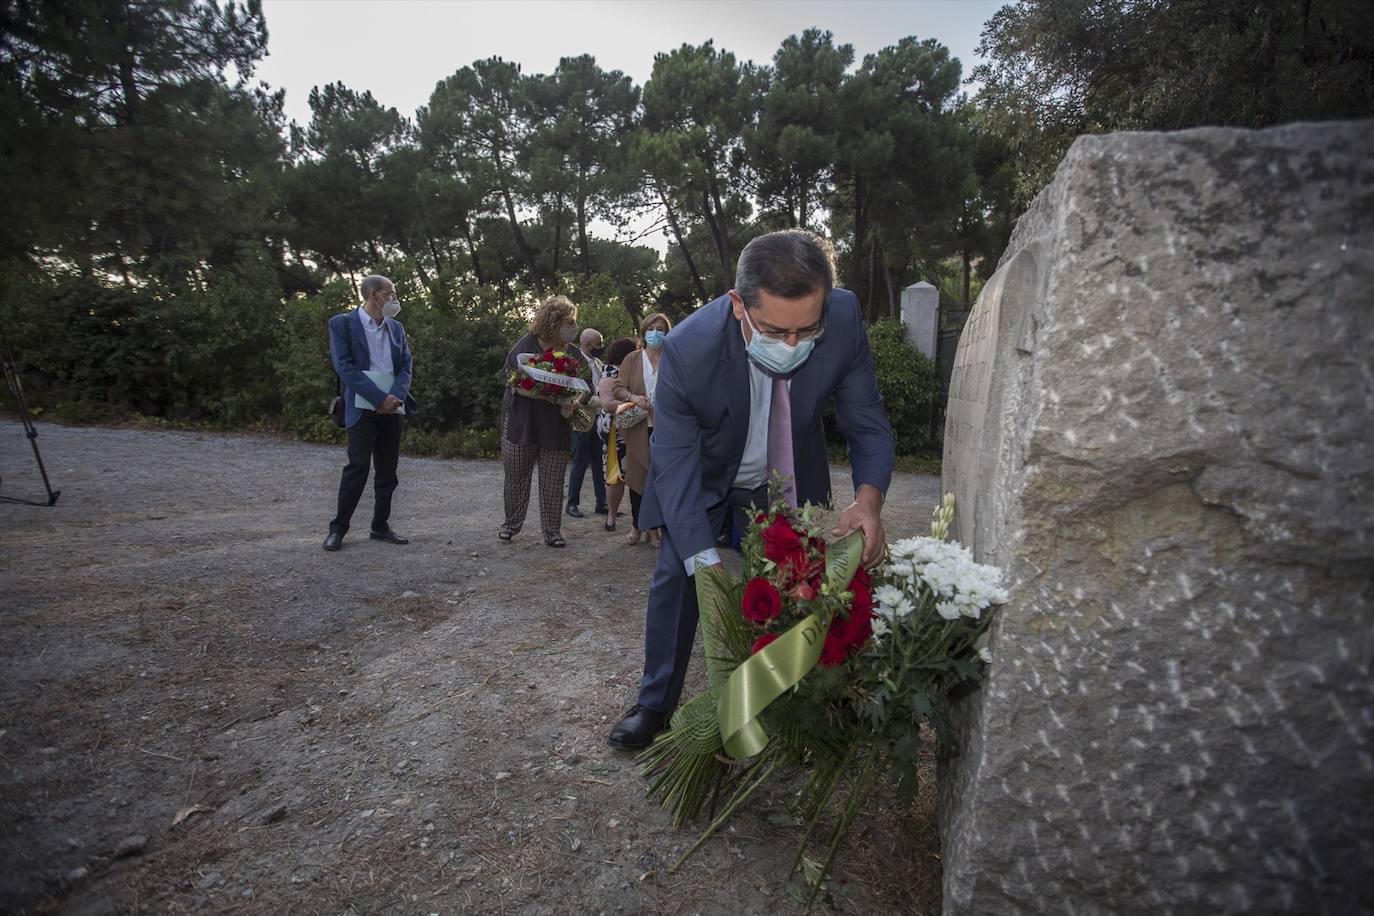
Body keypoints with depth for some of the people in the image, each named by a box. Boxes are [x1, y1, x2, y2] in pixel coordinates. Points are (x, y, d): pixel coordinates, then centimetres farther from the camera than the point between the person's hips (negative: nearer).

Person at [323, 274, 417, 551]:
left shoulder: (396, 327, 14)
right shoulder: (342, 323, -2)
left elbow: (406, 365, 7)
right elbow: (344, 366, -11)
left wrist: (396, 396, -11)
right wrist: (379, 398, -17)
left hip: (392, 408, 5)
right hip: (363, 409, -5)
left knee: (387, 469, 7)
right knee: (358, 467, -7)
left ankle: (381, 525, 18)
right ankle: (338, 528, 6)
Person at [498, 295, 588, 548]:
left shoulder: (577, 356, 2)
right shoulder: (526, 345, -3)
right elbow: (508, 374, 3)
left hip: (556, 427, 1)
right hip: (521, 422, -1)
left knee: (553, 482, 4)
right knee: (515, 477, 8)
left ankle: (552, 530, 13)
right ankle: (512, 523, 25)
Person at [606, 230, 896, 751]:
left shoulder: (844, 319, -30)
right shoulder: (688, 348, -36)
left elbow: (867, 423, -18)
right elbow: (674, 467, -31)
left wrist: (869, 496, -38)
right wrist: (708, 565, -41)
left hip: (789, 476, 2)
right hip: (705, 475, -1)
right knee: (676, 578, 3)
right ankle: (655, 706, 24)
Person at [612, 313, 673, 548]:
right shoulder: (632, 359, 9)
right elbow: (617, 388, 5)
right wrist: (632, 397, -14)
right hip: (638, 427, 1)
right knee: (637, 476, 6)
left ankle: (653, 527, 15)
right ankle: (636, 526, 20)